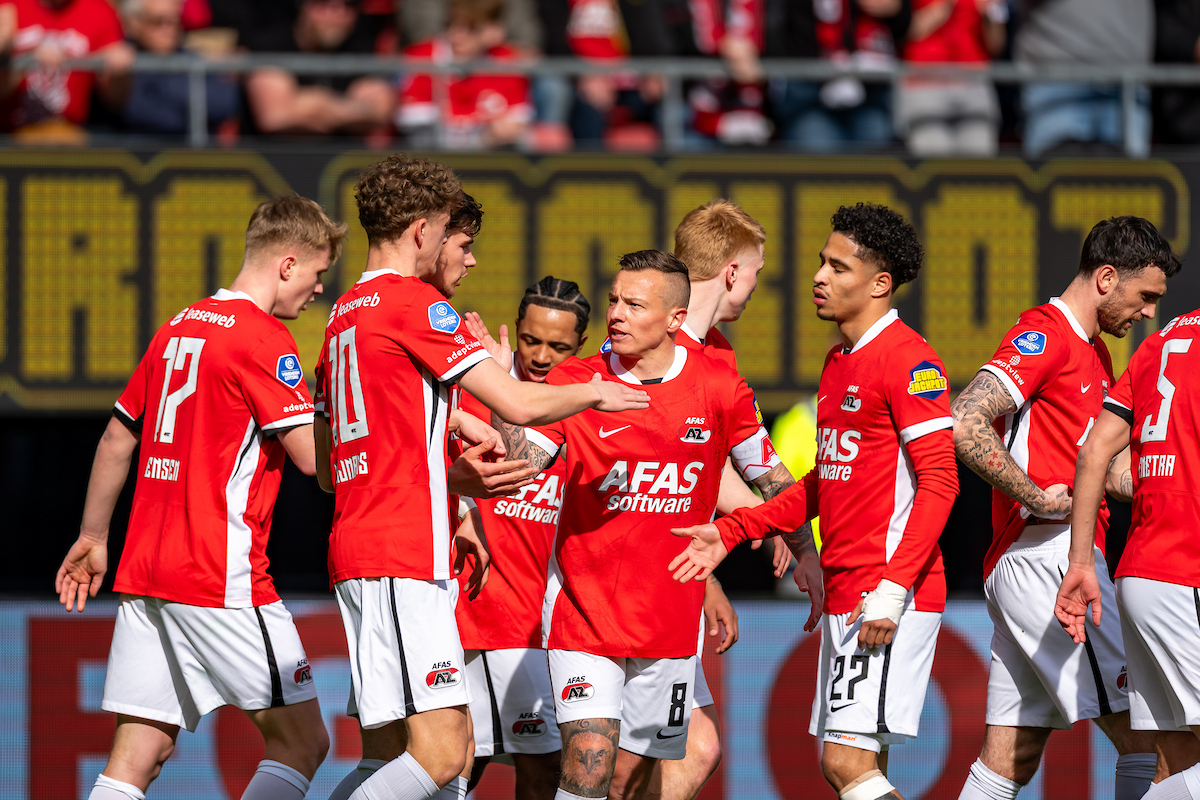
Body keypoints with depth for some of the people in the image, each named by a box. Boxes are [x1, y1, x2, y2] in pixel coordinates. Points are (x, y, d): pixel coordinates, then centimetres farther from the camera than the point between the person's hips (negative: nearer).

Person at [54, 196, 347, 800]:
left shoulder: (178, 328, 17)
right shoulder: (263, 337, -8)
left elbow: (117, 439, 24)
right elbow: (313, 455, -13)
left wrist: (93, 537, 32)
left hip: (144, 568, 8)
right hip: (222, 573, -8)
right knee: (302, 742, -2)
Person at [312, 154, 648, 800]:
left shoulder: (342, 316, 20)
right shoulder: (416, 302, -7)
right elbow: (519, 405, -12)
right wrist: (593, 393, 8)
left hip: (356, 548, 10)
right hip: (403, 560, -10)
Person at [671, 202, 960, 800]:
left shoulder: (908, 358, -12)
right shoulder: (839, 361, 18)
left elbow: (939, 481, -17)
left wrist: (891, 589, -23)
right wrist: (730, 533, 20)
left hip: (891, 597, -10)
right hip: (844, 594, 10)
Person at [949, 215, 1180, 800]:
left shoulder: (1094, 351, 22)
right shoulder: (1045, 335, -10)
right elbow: (964, 425, -22)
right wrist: (1038, 497, -19)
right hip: (1047, 554, -10)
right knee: (1145, 738, -11)